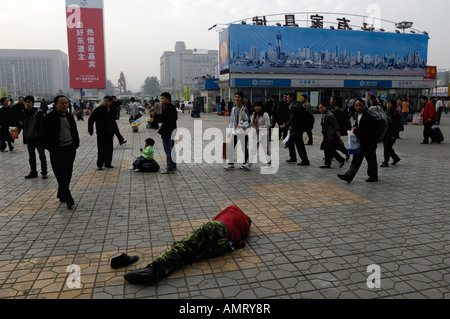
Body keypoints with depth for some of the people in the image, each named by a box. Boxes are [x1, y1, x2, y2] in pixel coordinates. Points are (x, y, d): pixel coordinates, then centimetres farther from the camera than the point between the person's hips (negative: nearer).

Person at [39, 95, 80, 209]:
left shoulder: (70, 117, 10)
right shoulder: (49, 118, -8)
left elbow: (75, 132, 22)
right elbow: (42, 135, -5)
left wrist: (76, 144, 10)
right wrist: (50, 147, -9)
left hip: (70, 150, 6)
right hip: (57, 151, -6)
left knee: (68, 174, 11)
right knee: (62, 175, -10)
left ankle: (61, 196, 26)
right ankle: (69, 199, -12)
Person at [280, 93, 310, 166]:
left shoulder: (294, 107, -19)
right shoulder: (295, 105, 12)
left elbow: (292, 119, -25)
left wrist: (285, 126, -18)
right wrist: (291, 126, 19)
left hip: (297, 130, -11)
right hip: (295, 129, 11)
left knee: (299, 145, -5)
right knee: (290, 142, 19)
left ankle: (305, 161, 1)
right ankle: (293, 158, 30)